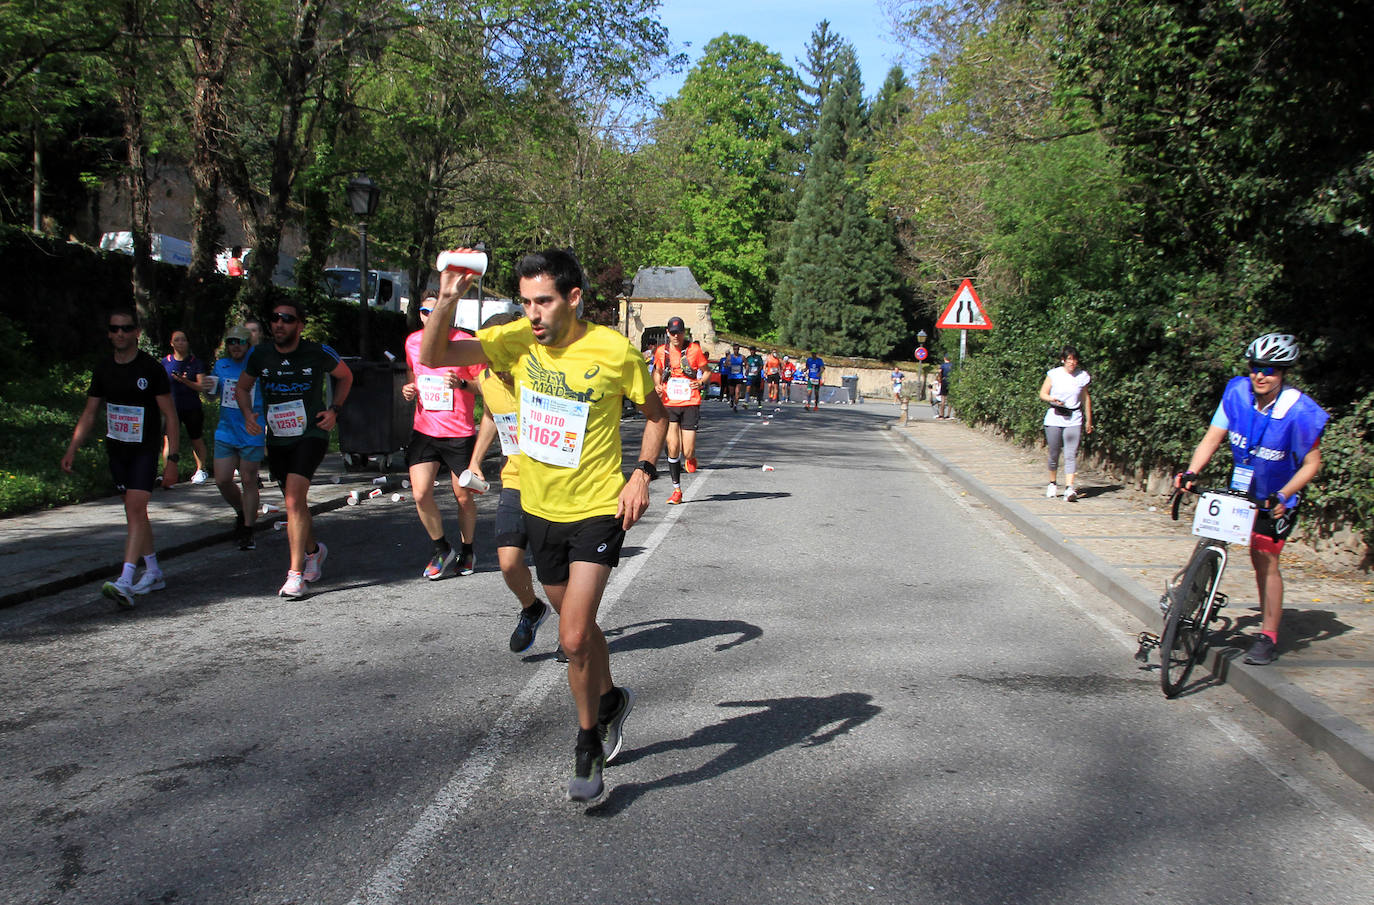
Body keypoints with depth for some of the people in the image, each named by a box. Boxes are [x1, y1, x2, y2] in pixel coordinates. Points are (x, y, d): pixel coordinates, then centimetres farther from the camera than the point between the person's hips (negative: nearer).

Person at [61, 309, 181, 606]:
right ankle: (153, 573, 24)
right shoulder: (103, 368, 7)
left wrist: (173, 459, -13)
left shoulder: (151, 368, -9)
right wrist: (72, 449, 2)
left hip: (145, 449, -6)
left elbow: (170, 415, -8)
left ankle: (125, 582, -25)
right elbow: (89, 414, 13)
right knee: (134, 511, 11)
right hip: (116, 448, 6)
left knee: (136, 508, -17)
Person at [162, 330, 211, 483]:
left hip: (192, 407, -1)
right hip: (171, 407, 1)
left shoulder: (196, 362, 1)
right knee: (169, 440, -12)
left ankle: (201, 471, 24)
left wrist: (185, 381, -23)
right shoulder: (166, 362, 6)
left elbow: (201, 386, -6)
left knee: (197, 441, 8)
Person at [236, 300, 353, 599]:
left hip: (311, 434, -5)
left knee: (293, 498, -21)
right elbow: (242, 387, 17)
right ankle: (313, 549, 45)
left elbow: (345, 376, 11)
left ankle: (296, 574, -18)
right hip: (277, 439, 5)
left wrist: (334, 410, 0)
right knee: (295, 502, 17)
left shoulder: (318, 354, -8)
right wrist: (248, 414, -2)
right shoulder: (260, 355, 0)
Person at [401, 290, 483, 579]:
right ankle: (442, 549, 14)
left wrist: (461, 383, -23)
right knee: (421, 494, -8)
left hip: (459, 433, -3)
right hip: (424, 430, 4)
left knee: (463, 496, 7)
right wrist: (408, 389, 3)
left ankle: (467, 550, 31)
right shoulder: (413, 342, 6)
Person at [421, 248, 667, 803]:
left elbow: (656, 414, 1)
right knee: (578, 627, 20)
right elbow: (433, 357, -9)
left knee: (574, 639, -13)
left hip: (597, 511, -4)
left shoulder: (614, 351, -14)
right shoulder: (516, 340, -5)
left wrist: (642, 472, -12)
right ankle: (609, 701, 47)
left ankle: (588, 746, 9)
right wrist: (447, 302, -25)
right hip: (540, 508, 5)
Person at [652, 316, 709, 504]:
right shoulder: (661, 351, 6)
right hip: (669, 404, 2)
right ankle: (676, 490, 6)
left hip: (690, 405, -2)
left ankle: (690, 458, 34)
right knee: (672, 448, -6)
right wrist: (657, 386, 3)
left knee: (687, 452, -6)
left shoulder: (694, 350, -1)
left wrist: (701, 382, -11)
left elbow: (706, 371, 9)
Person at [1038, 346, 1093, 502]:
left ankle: (1069, 488, -17)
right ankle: (1052, 484, 28)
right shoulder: (1054, 374, 0)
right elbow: (1042, 394, 4)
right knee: (1054, 454, 7)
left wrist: (1089, 420, 15)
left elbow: (1086, 398, 14)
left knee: (1071, 455, -11)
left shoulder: (1082, 376, 4)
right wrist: (1053, 399, -18)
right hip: (1054, 418, 0)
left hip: (1074, 420, 0)